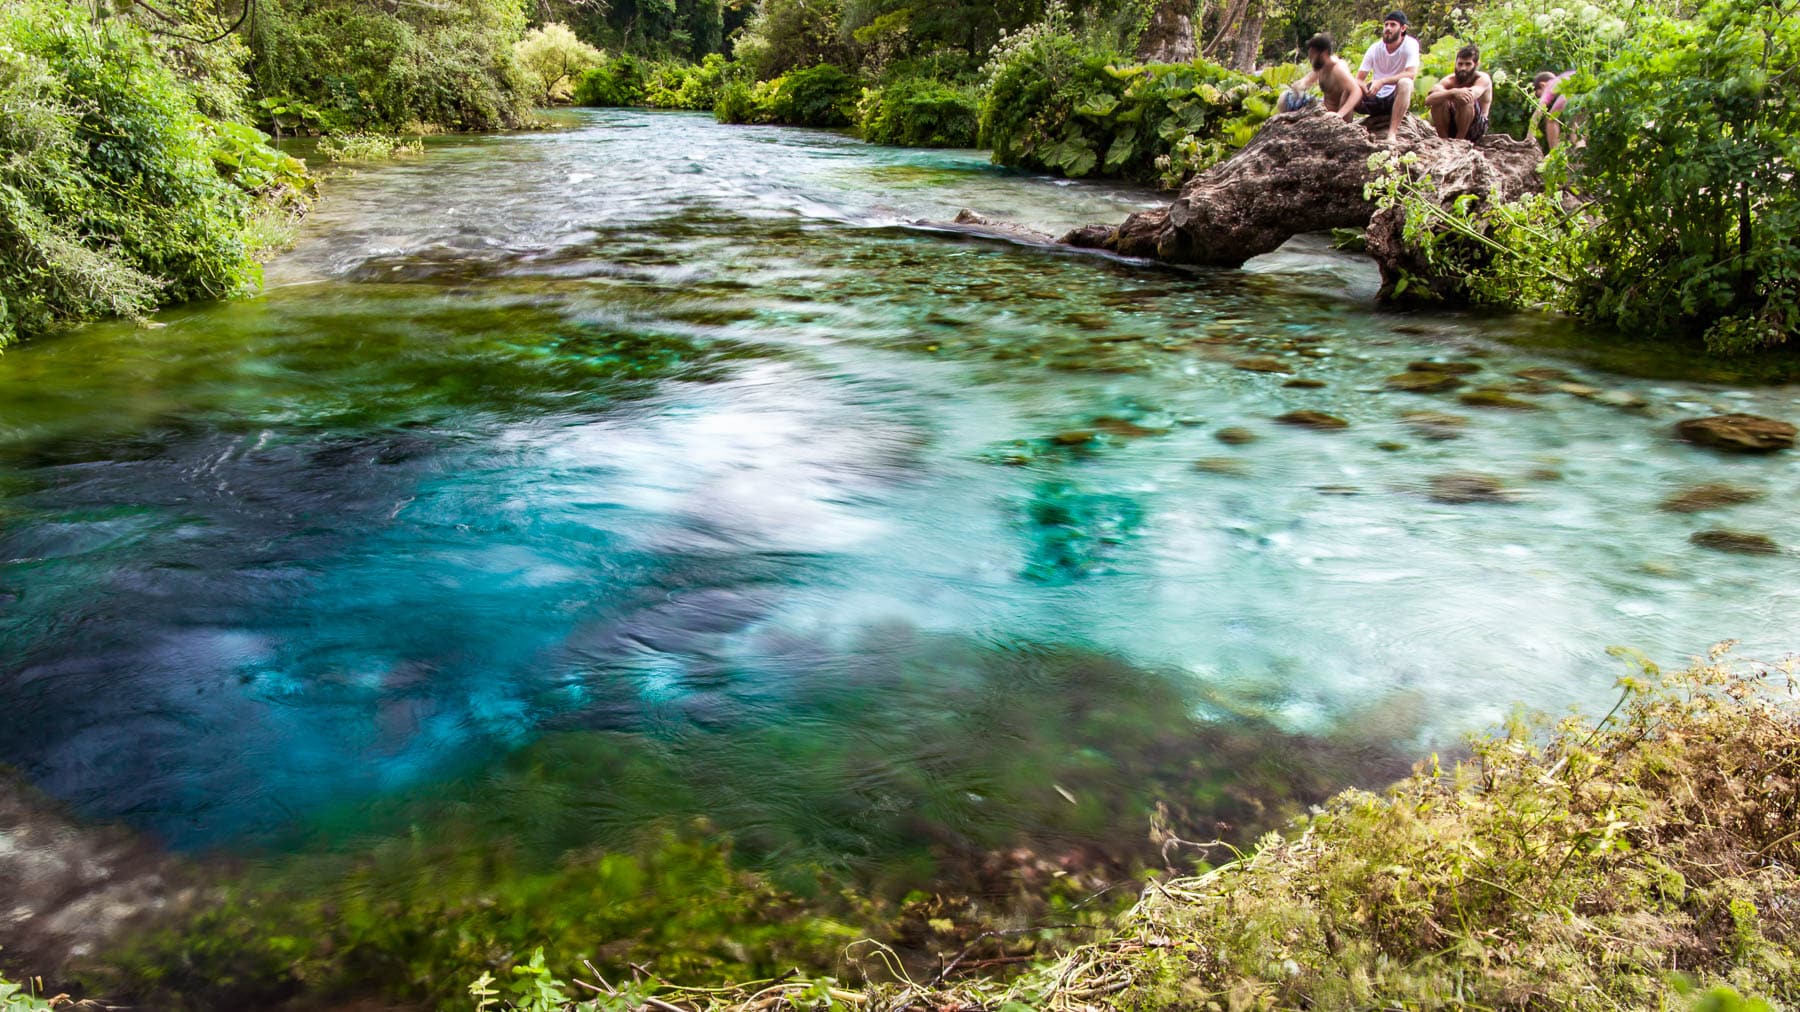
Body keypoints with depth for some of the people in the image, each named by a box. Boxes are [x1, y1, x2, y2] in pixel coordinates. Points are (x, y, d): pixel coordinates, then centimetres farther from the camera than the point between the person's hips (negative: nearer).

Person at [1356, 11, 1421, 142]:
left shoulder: (1410, 44, -11)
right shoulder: (1375, 48, -2)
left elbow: (1412, 73, -25)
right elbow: (1358, 80, -5)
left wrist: (1382, 81, -36)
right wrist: (1367, 89, -30)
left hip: (1396, 99, -3)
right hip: (1376, 99, 3)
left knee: (1405, 83, -35)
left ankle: (1391, 133, -39)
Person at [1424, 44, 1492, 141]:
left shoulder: (1483, 79, -11)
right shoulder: (1449, 80, -6)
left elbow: (1472, 95, -35)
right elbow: (1428, 100, -26)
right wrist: (1452, 92, -44)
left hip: (1475, 127, -2)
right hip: (1451, 126, 2)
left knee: (1466, 99, -30)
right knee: (1439, 98, -22)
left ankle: (1460, 139, -17)